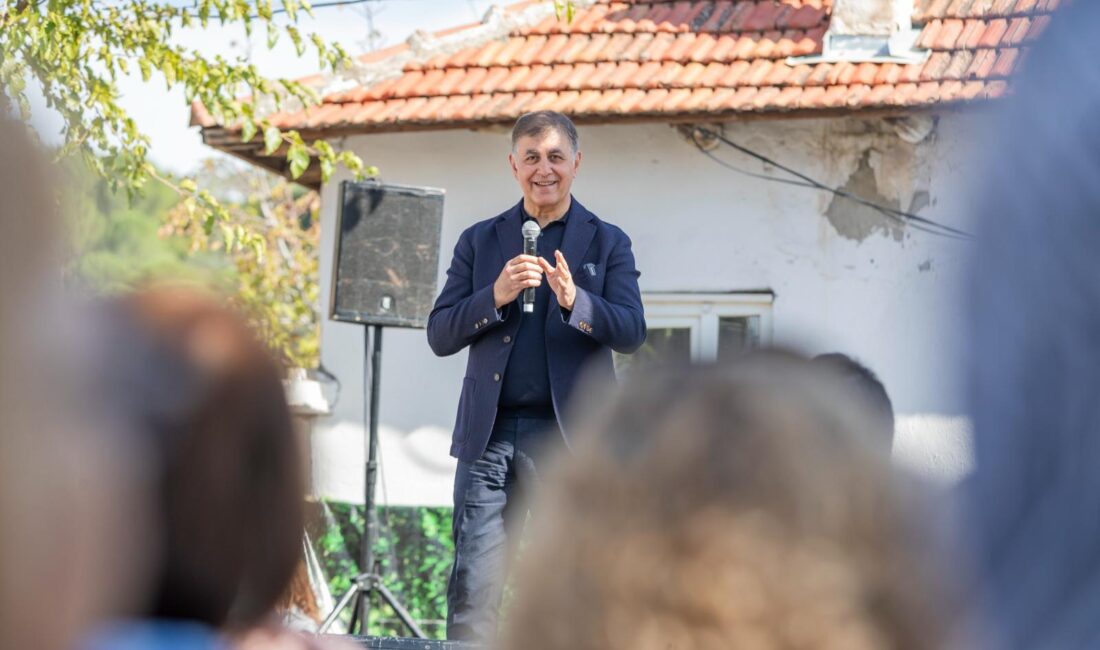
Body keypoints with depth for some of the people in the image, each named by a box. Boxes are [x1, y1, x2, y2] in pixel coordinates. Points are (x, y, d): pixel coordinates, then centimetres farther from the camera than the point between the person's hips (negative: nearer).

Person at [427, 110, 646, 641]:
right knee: (474, 584, -6)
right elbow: (439, 335, 6)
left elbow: (632, 332, -3)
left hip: (571, 434, -1)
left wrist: (574, 300, -21)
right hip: (490, 433, 1)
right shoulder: (479, 241, 13)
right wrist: (496, 296, -11)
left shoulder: (607, 242, 9)